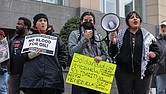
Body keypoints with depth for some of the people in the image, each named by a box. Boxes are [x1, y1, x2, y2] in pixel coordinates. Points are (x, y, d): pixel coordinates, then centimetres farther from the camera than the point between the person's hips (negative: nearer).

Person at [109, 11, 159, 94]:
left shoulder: (147, 36, 7)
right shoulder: (120, 34, 5)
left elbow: (156, 51, 11)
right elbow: (112, 53, 3)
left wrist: (154, 55, -12)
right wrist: (113, 42, -15)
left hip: (142, 72, 1)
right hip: (123, 73, 0)